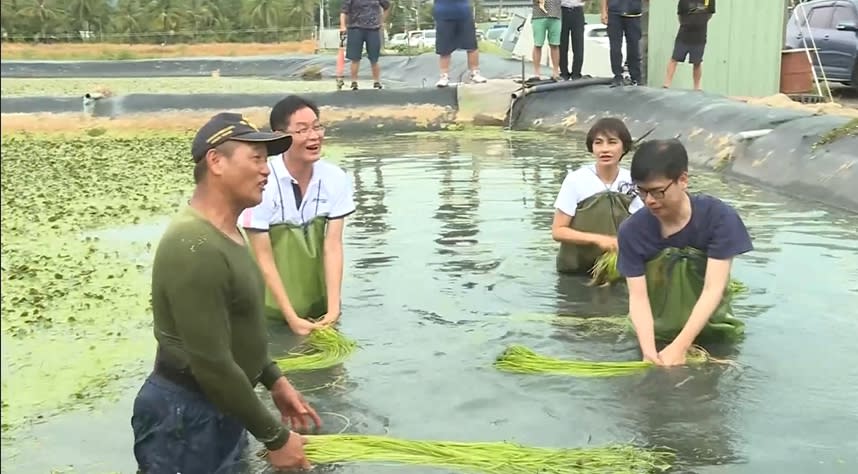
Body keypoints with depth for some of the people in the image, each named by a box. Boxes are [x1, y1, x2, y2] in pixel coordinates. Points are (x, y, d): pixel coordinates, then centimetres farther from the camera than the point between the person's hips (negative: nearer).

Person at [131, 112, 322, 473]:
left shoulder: (224, 233, 9)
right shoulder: (195, 247, -26)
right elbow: (212, 366, -27)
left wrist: (274, 381, 16)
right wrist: (274, 436, -19)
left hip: (221, 408, 10)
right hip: (187, 418, -10)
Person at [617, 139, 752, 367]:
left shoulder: (719, 217, -16)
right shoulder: (632, 230, -12)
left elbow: (713, 290, -20)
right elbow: (638, 297, -16)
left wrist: (678, 347, -29)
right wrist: (648, 350, -32)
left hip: (712, 333, -1)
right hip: (657, 335, 1)